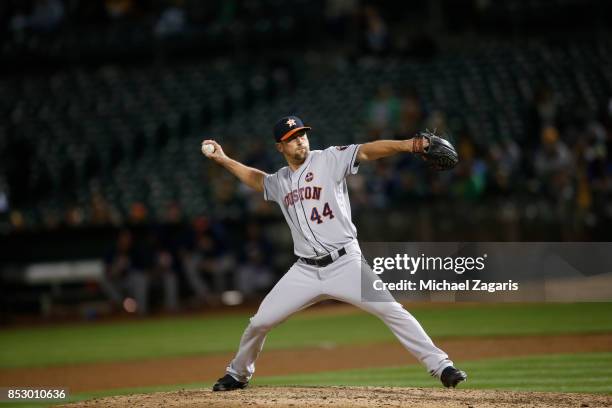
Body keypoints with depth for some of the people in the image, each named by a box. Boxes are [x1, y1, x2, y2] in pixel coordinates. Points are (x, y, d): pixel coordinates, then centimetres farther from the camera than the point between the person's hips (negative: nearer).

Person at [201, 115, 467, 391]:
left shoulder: (330, 159, -3)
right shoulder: (280, 181, 12)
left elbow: (366, 151, -18)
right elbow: (256, 179, 35)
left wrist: (407, 145, -31)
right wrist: (223, 160, 30)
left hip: (345, 264, -4)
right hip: (305, 271, 4)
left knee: (390, 310, -18)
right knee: (260, 322, 4)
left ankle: (440, 366, -15)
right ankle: (238, 374, 28)